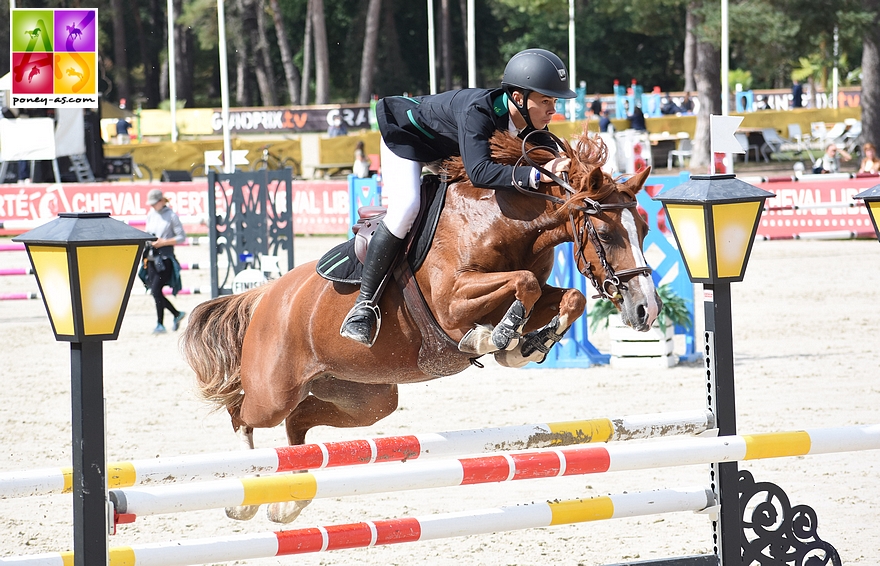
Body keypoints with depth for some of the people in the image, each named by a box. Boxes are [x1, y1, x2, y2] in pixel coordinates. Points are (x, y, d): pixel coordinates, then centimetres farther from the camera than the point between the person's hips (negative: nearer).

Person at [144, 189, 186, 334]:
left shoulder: (171, 216, -6)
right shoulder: (151, 215, 14)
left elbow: (181, 237, -6)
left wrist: (163, 242, -16)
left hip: (165, 258, -7)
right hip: (151, 258, 7)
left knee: (156, 289, -14)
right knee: (154, 291, 5)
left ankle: (160, 324, -7)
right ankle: (177, 314, 24)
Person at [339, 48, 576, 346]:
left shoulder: (532, 125, -23)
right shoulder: (477, 111, -44)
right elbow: (479, 171, -56)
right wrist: (537, 175, -64)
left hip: (450, 151, 8)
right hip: (408, 135, -8)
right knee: (406, 207, -27)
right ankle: (364, 304, -22)